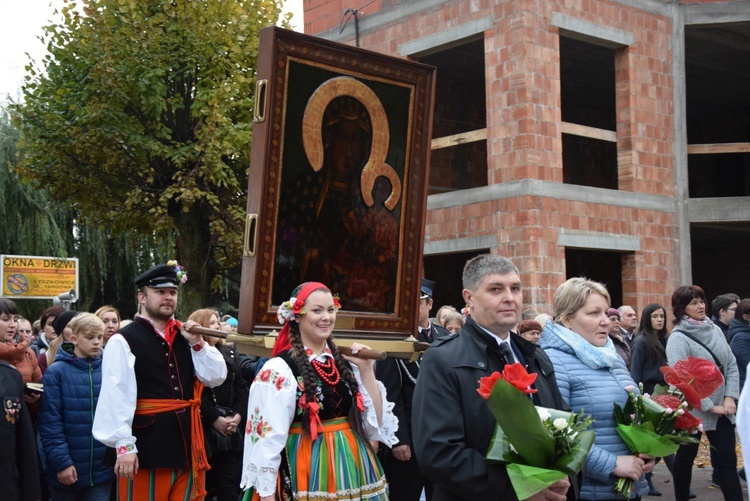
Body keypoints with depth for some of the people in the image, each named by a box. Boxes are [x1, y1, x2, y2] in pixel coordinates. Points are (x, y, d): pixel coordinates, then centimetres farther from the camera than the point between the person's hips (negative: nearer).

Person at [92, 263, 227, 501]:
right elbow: (116, 397, -15)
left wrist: (197, 343, -4)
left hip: (186, 444, 6)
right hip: (146, 446, -6)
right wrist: (123, 445, -20)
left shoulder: (184, 336, 13)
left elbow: (216, 378, 8)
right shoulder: (123, 341, -8)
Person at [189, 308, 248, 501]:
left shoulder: (229, 354, 17)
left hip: (231, 429, 6)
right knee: (204, 484, 2)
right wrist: (214, 419, -16)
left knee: (230, 484, 5)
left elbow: (241, 387, 12)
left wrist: (238, 415, -4)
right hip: (204, 428, -6)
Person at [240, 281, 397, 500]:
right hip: (310, 474, -5)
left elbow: (377, 421, 5)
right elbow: (267, 439, -14)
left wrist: (366, 370, -3)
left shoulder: (345, 363, 7)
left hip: (355, 472, 6)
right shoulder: (280, 368, -11)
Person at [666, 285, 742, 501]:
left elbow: (731, 366, 7)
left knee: (727, 459, 2)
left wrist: (730, 397, -6)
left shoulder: (715, 330, 5)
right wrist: (710, 406, -18)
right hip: (692, 410, -5)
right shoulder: (678, 338, -13)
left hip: (721, 408, 5)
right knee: (685, 457, 11)